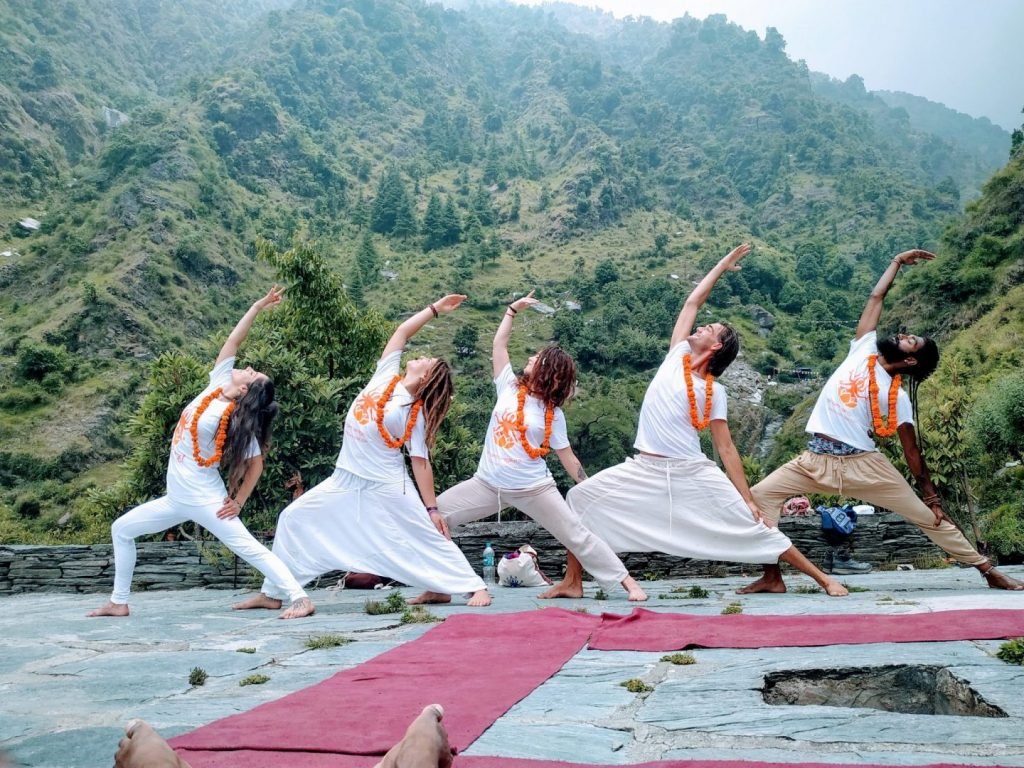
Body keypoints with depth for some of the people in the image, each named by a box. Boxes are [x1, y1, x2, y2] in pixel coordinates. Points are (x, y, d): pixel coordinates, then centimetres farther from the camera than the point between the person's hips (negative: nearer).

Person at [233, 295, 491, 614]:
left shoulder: (415, 414, -11)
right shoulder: (386, 376, 1)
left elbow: (421, 462, -9)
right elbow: (402, 331, 2)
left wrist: (431, 508, -10)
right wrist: (435, 308, 5)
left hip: (387, 489, -6)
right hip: (347, 481, 6)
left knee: (428, 536, -2)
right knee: (294, 518, 4)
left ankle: (475, 587, 11)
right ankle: (273, 593, 14)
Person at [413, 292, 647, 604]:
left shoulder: (553, 415, -4)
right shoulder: (509, 388, 3)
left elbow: (567, 458, 1)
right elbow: (499, 343, 6)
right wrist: (514, 309, 5)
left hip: (534, 489, -3)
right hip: (488, 484, 3)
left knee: (578, 536, -1)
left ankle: (627, 581, 13)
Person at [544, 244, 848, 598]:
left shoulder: (714, 392, -1)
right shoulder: (677, 357, 8)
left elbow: (726, 449, 1)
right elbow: (693, 301, 13)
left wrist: (747, 500, -5)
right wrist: (723, 265, 23)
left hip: (693, 474, -3)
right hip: (644, 471, 3)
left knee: (753, 526, -2)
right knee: (579, 499, -8)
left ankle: (823, 578, 14)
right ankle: (572, 582, 3)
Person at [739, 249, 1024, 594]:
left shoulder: (898, 396, -1)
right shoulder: (863, 350, 7)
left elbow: (912, 450, 4)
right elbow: (876, 297, 12)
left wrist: (931, 495, 2)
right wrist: (897, 262, 24)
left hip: (863, 464, -3)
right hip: (815, 460, 3)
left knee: (929, 516, 3)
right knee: (761, 495, -10)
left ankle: (989, 571, 19)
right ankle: (772, 577, -3)